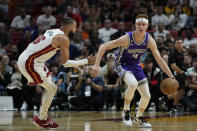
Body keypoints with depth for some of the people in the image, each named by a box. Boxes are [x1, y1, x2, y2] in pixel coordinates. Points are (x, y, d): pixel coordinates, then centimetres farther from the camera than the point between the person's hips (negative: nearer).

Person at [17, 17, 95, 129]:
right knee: (52, 88, -2)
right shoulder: (63, 38, -14)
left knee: (50, 86, 19)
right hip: (29, 63, -9)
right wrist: (85, 62, -9)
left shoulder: (53, 32, 12)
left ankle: (42, 116, 23)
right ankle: (41, 119, 6)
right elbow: (65, 63, -16)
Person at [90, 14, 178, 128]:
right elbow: (104, 47, -27)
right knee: (133, 84, -35)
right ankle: (126, 111, -13)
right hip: (122, 64, -5)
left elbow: (159, 60, -7)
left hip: (135, 66, 5)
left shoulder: (149, 40, -17)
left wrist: (171, 76, -13)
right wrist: (97, 65, -37)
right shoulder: (127, 38, -30)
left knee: (146, 96, 4)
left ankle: (139, 117, 33)